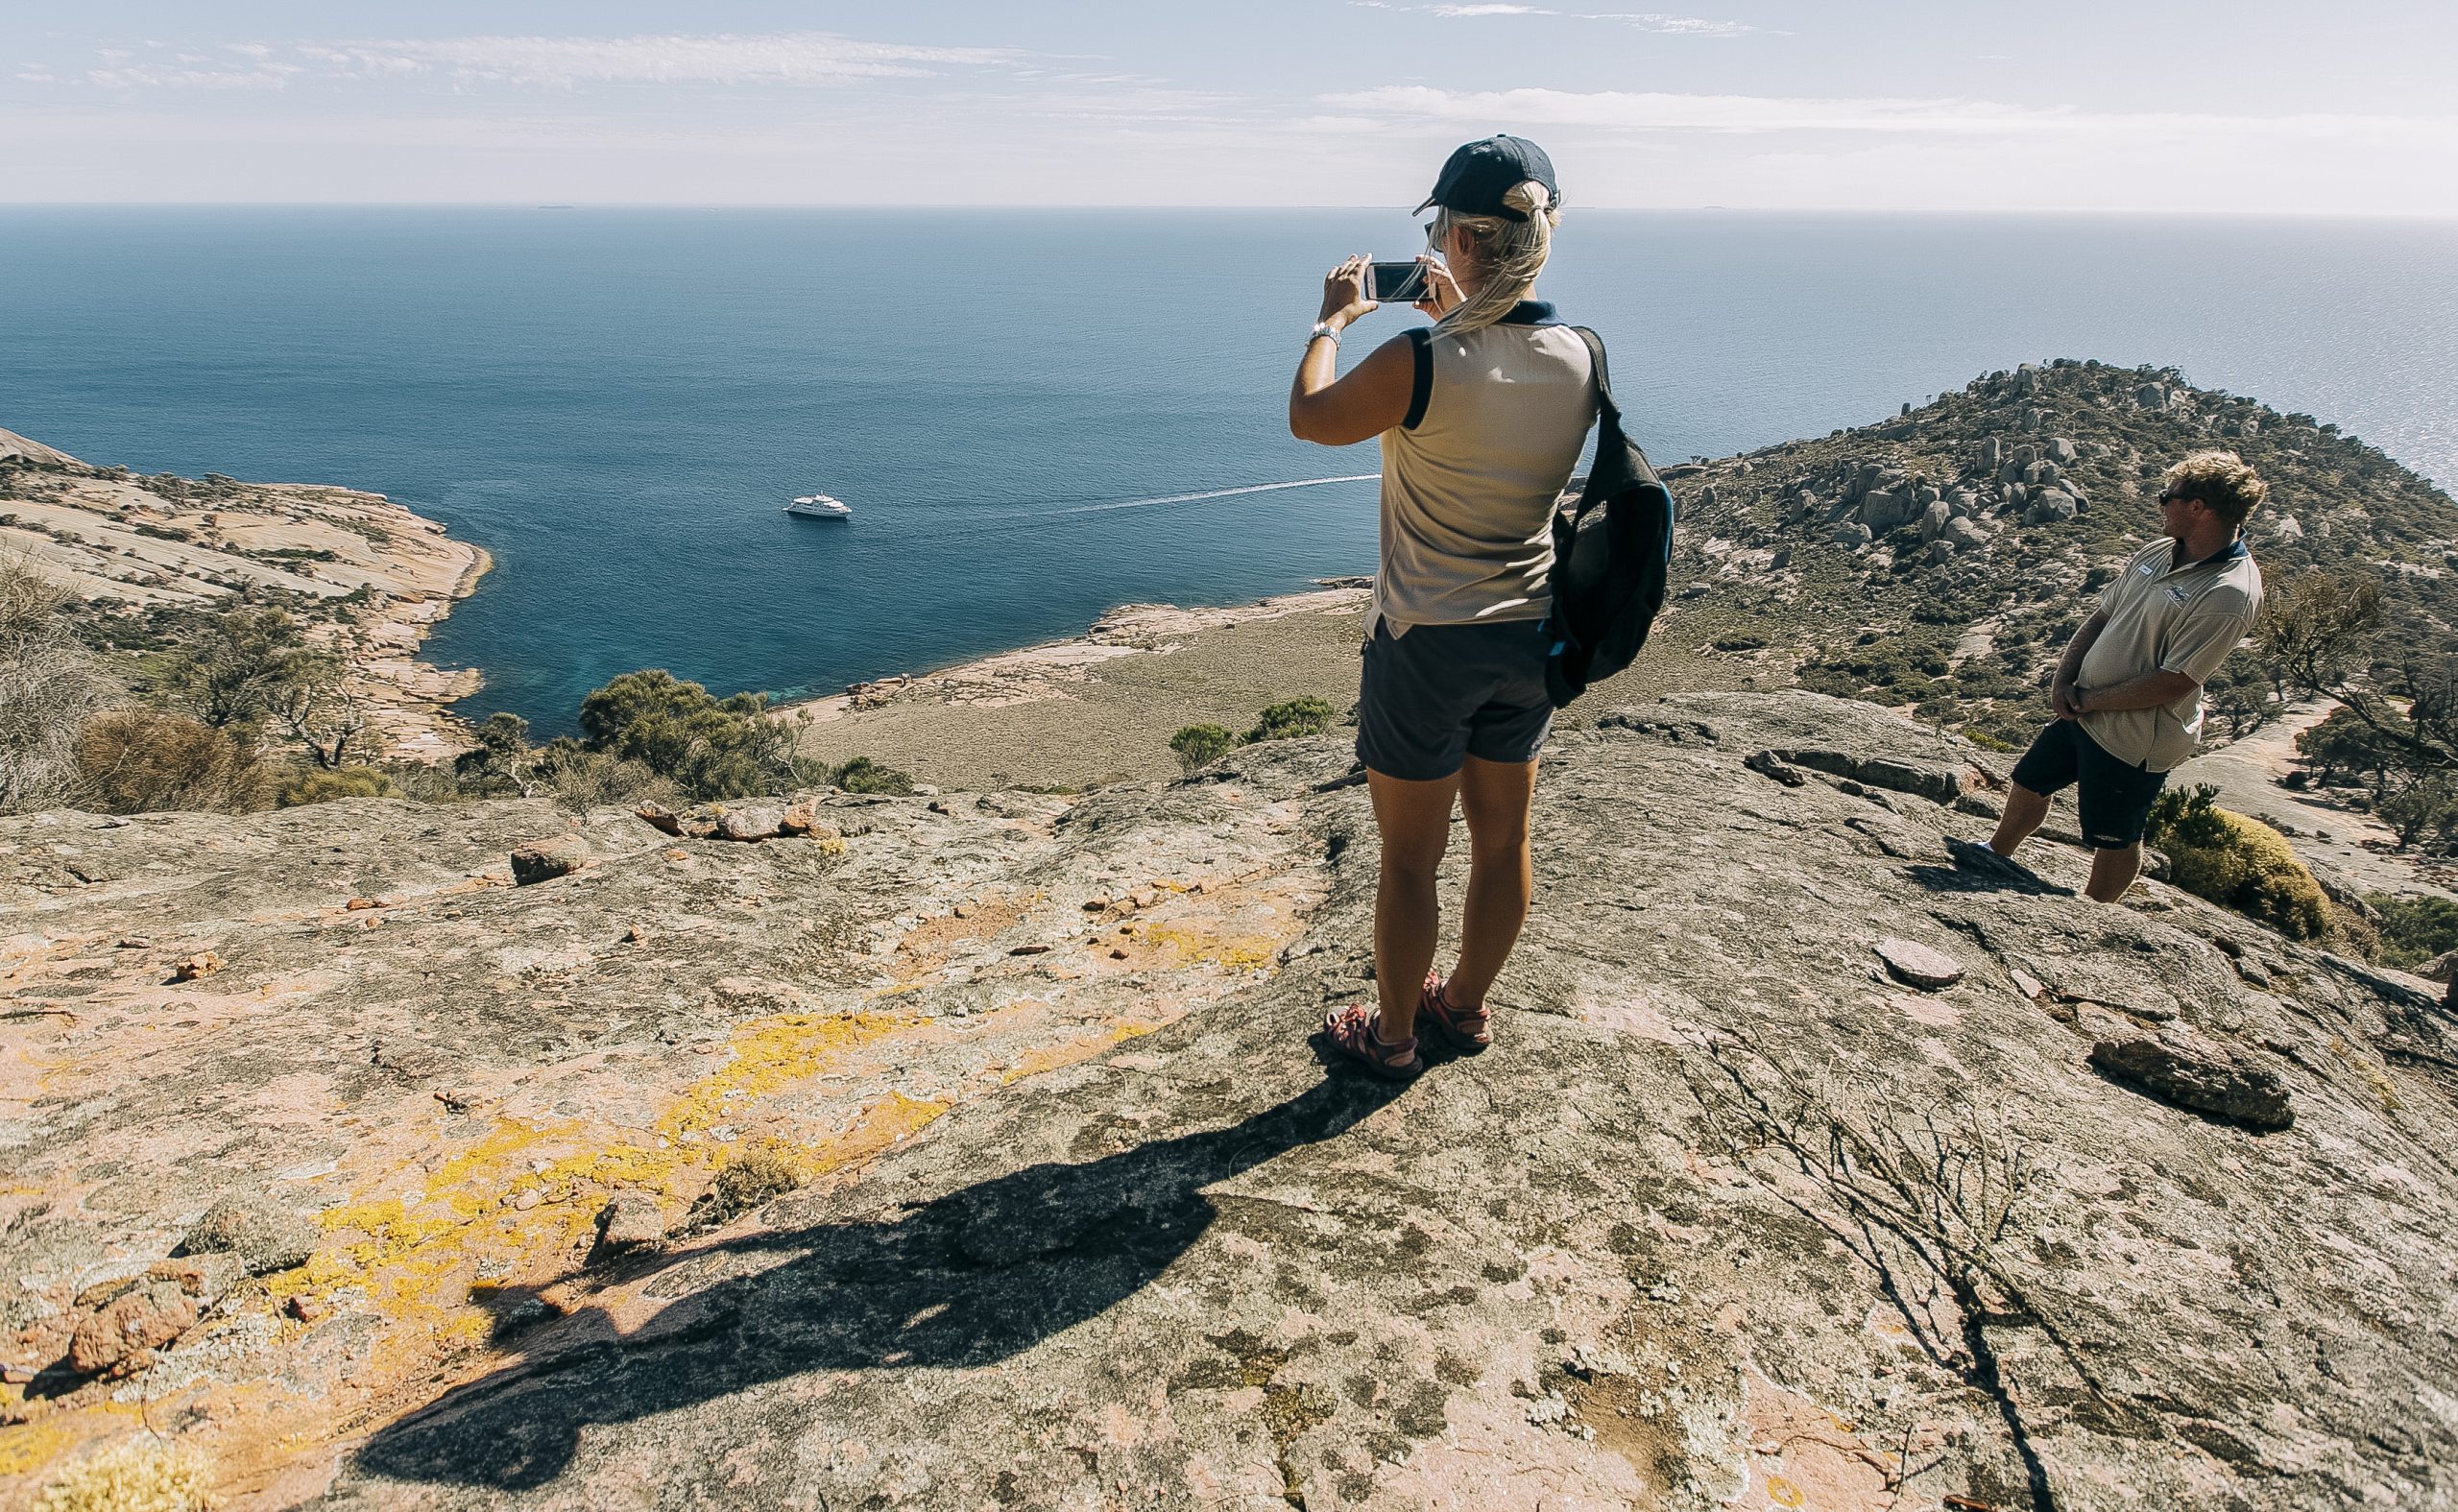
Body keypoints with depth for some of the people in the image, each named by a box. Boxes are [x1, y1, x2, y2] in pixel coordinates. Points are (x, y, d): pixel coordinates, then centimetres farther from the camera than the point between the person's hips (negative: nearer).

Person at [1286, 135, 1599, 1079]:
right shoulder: (1580, 360, -5)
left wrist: (1333, 320, 11)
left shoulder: (1417, 364, -22)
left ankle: (1391, 1034, 29)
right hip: (1530, 636, 6)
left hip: (1426, 645, -6)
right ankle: (1466, 1003, 41)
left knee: (1409, 860, 11)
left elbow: (1308, 418, -4)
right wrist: (1455, 319, 22)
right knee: (1502, 839, 20)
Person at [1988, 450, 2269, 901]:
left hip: (2134, 739, -8)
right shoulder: (2157, 553, 0)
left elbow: (2172, 684, -26)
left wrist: (2088, 701, -17)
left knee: (2114, 838, 12)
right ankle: (1998, 855, 48)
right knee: (2029, 780, 24)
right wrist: (2063, 679, -6)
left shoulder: (2229, 594, -26)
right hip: (2084, 711, 8)